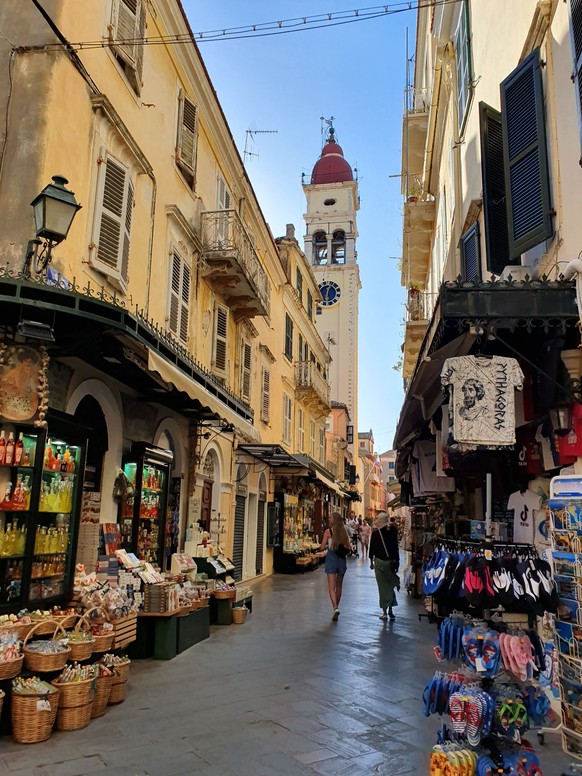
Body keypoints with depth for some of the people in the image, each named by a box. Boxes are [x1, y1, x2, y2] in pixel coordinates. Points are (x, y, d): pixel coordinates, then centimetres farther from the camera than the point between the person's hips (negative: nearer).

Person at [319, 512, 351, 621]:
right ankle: (336, 607, 27)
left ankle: (335, 608, -22)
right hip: (341, 559, 4)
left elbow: (322, 547, -8)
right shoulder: (344, 532, 2)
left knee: (331, 586, -6)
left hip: (331, 558, -4)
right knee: (339, 586, 17)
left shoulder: (328, 531, -8)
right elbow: (349, 548, 3)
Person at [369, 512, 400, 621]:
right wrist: (397, 561, 5)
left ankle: (384, 612, 4)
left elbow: (372, 548, -4)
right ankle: (390, 610, 12)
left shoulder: (375, 533, -7)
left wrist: (371, 562, 6)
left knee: (383, 587, 3)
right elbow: (395, 547, -1)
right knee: (389, 586, 14)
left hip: (379, 562, -2)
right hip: (391, 562, 2)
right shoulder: (392, 531, -3)